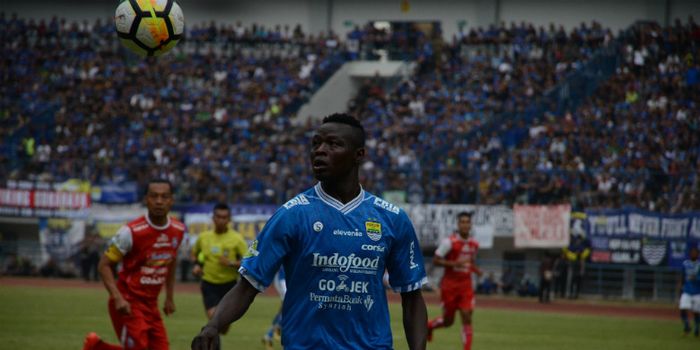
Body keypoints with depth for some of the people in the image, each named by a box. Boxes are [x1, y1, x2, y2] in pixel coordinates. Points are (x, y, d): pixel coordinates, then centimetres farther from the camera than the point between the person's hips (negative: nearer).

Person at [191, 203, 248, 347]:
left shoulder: (236, 238, -7)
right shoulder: (204, 237, 2)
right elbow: (195, 253, 22)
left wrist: (232, 263, -22)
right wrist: (196, 264, 2)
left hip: (229, 285, 0)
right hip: (209, 284, 0)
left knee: (223, 328, 7)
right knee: (213, 317, -21)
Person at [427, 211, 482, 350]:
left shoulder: (474, 244, 5)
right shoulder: (449, 242, -14)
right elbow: (436, 260, -13)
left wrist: (476, 269, -1)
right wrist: (454, 264, -26)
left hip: (466, 285, 4)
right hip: (450, 285, -4)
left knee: (467, 317, -8)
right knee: (448, 320, 7)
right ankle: (429, 326, 40)